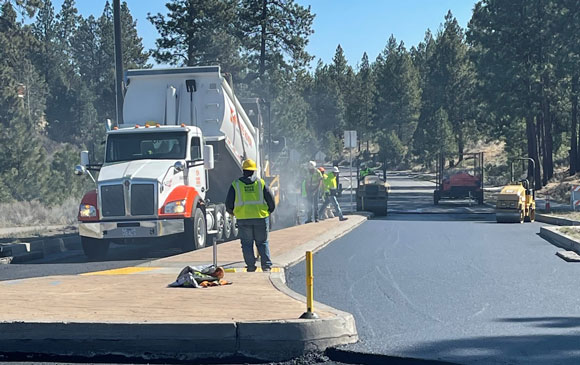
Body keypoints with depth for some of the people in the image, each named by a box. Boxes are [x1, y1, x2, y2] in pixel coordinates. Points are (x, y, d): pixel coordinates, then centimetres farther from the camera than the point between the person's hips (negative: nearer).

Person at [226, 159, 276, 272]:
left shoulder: (236, 184, 2)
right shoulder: (261, 183, 2)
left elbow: (229, 203, 3)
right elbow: (271, 200, 3)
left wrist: (232, 212, 23)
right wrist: (269, 211, 21)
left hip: (243, 219, 0)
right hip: (261, 218, 1)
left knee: (247, 243, 8)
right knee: (262, 243, 10)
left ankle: (251, 266, 5)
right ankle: (266, 265, 4)